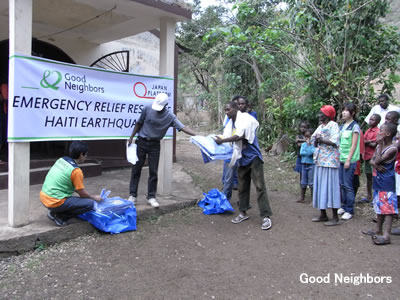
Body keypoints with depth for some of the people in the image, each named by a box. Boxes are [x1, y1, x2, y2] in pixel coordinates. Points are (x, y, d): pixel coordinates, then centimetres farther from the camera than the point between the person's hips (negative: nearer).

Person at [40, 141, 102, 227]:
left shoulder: (61, 160, 6)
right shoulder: (76, 171, -17)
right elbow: (82, 193, -7)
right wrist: (94, 198, 12)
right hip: (55, 203, -9)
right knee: (90, 203, -9)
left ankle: (55, 213, 11)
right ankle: (59, 216, -4)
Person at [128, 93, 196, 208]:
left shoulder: (170, 116, -10)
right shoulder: (147, 109, -9)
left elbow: (183, 127, -17)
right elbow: (139, 124, 2)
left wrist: (197, 135, -29)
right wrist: (131, 138, 2)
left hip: (154, 145, 0)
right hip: (141, 142, 0)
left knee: (153, 172, 1)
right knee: (136, 169, 4)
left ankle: (151, 197, 12)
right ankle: (132, 195, 15)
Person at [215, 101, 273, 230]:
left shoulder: (244, 118, -14)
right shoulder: (232, 123, 10)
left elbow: (239, 136, -24)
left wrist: (222, 141, -18)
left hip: (253, 157, -8)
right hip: (242, 158, 8)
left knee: (259, 186, -7)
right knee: (242, 187, 12)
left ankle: (266, 216, -4)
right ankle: (243, 213, 24)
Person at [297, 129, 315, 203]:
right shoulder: (303, 144, 9)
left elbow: (313, 152, -19)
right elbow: (301, 153, -3)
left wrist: (309, 145, -11)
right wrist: (308, 153, -13)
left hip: (311, 164, -5)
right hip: (304, 164, 5)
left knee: (311, 183, -2)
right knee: (303, 182, 10)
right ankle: (302, 198, 18)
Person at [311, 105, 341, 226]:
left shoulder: (333, 125, -6)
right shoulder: (320, 126, 17)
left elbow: (335, 142, -16)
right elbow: (314, 141, 17)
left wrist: (321, 140, -12)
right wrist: (316, 140, -4)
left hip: (329, 160, -8)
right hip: (320, 160, 8)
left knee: (330, 186, -7)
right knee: (320, 186, 10)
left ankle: (335, 217, -2)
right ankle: (323, 214, 19)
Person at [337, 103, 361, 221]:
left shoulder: (355, 126, -6)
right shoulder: (342, 126, 14)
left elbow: (354, 145, -10)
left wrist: (348, 160, -14)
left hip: (350, 160, -7)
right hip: (341, 159, 7)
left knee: (348, 185, -4)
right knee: (342, 184, 11)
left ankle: (349, 210, 4)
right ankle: (344, 206, 22)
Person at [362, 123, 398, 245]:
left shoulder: (392, 149, -14)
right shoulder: (380, 146, 12)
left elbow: (378, 160, -18)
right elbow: (372, 160, 12)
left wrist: (380, 145, -14)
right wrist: (375, 165, -12)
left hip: (387, 183, -9)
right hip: (378, 181, 9)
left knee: (388, 208, -10)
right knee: (380, 206, 17)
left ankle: (386, 235, -12)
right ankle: (378, 230, 28)